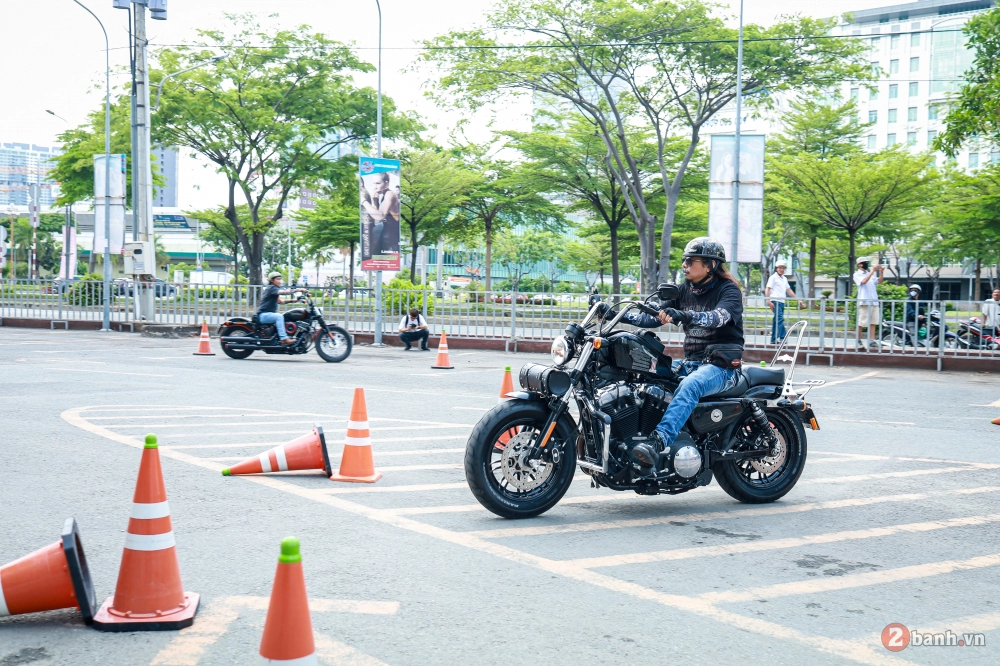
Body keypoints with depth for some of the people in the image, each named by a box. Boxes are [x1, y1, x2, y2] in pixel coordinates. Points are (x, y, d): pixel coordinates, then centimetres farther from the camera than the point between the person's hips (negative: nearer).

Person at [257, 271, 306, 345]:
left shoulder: (274, 289, 19)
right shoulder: (271, 288, -12)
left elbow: (279, 301, 18)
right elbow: (283, 292, -28)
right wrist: (298, 290, -30)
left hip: (269, 314, 10)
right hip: (263, 315, -10)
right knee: (279, 316, -32)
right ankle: (284, 338, -40)